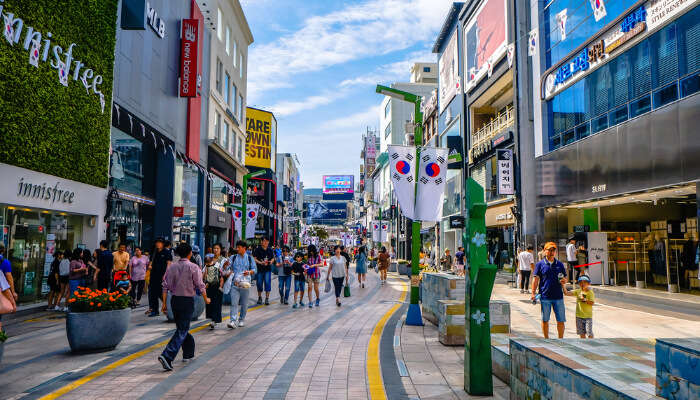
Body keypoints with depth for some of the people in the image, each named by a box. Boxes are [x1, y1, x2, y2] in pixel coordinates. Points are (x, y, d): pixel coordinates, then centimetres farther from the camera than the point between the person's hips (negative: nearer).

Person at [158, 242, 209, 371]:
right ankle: (167, 356, -16)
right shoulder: (193, 267, -10)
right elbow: (200, 286, -8)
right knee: (182, 331, -3)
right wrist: (206, 299, 7)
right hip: (187, 301, -6)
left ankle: (188, 353, 31)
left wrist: (164, 303, 7)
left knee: (182, 328, 20)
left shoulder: (171, 267, 4)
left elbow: (165, 286, 2)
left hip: (174, 300, 6)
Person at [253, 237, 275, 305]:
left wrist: (271, 261, -5)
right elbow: (254, 258, -6)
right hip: (259, 269, -1)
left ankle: (267, 298, -2)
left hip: (268, 269, 1)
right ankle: (259, 297, 25)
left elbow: (273, 258, 17)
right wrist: (260, 262, -19)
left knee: (267, 283, -8)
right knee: (259, 283, 7)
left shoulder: (270, 250, 7)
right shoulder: (258, 249, -3)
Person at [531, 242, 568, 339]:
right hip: (545, 297, -2)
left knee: (561, 320, 4)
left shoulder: (560, 264, 10)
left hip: (558, 296, 2)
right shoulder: (540, 264, 2)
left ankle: (561, 339, 18)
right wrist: (533, 293, -8)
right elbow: (536, 279, 0)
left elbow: (565, 278, 17)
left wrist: (564, 281, -7)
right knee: (545, 320, 7)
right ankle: (546, 339, 21)